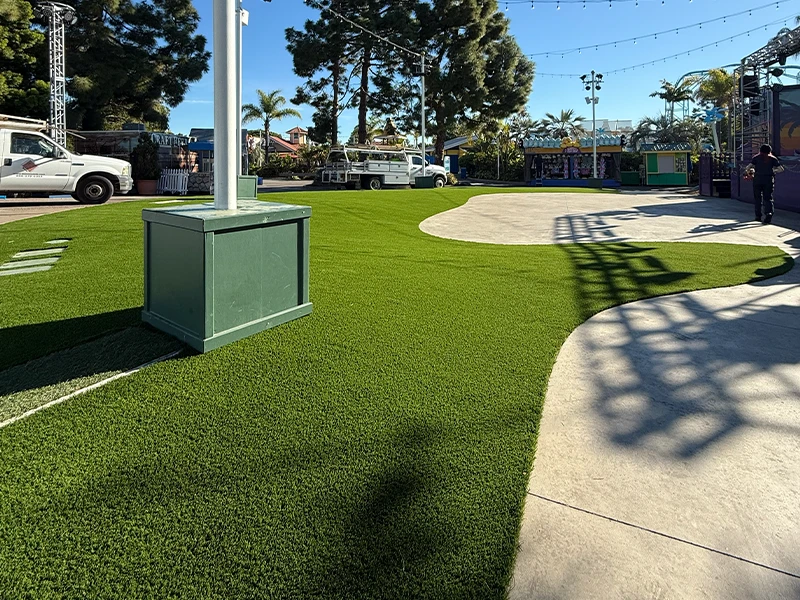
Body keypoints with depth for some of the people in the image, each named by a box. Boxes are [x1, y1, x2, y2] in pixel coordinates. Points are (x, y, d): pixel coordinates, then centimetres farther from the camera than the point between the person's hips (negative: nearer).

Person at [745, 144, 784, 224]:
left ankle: (758, 216, 14)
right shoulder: (772, 158, 7)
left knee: (758, 197, 11)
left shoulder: (757, 157, 6)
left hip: (758, 179, 0)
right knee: (768, 197, 2)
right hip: (769, 179, 0)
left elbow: (749, 166, -7)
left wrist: (747, 171, 13)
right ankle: (769, 213, -21)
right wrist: (773, 171, 21)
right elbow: (781, 169, 4)